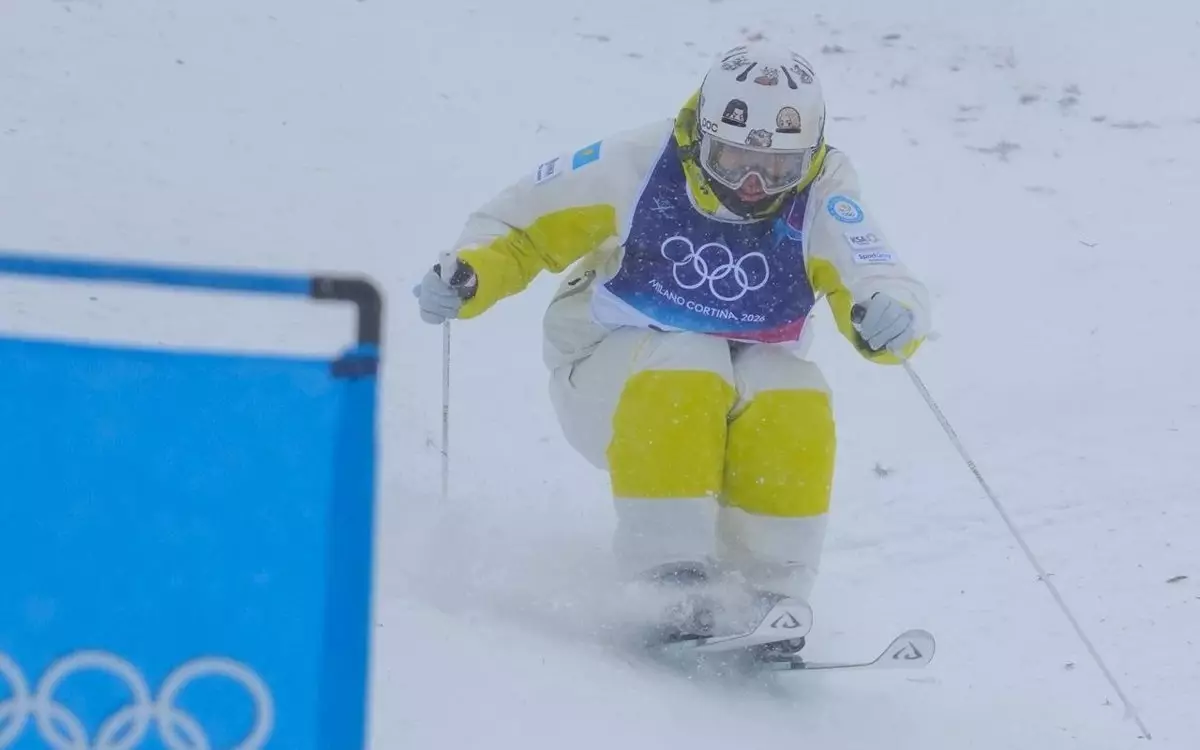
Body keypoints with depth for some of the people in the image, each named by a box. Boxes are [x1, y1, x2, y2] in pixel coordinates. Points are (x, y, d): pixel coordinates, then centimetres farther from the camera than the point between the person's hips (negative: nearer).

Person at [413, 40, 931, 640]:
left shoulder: (821, 195, -14)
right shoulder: (640, 163, -17)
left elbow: (888, 289, -25)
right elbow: (518, 223, -7)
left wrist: (889, 317, -49)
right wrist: (467, 275, -26)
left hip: (740, 398, 2)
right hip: (610, 382, -2)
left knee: (794, 399, -29)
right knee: (683, 372, -33)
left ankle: (769, 589, -21)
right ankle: (667, 575, -30)